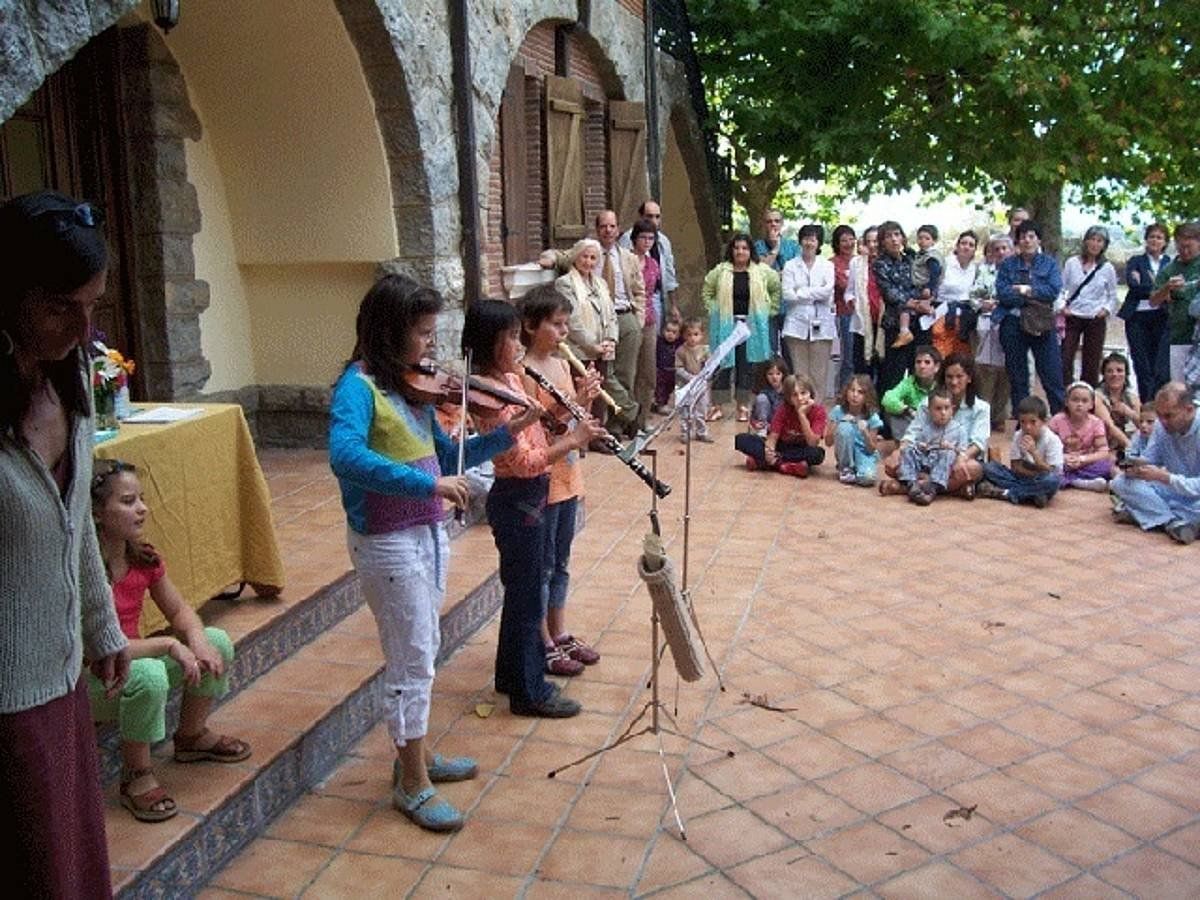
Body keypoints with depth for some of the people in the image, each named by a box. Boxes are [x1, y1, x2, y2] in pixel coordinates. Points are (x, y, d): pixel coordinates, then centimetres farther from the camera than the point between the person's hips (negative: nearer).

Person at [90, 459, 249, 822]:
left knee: (218, 642, -5)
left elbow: (179, 610, 8)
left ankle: (192, 737, 17)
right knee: (149, 675, -37)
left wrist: (196, 639, -15)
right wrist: (170, 645, -26)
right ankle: (136, 778, -14)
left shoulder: (144, 558, -3)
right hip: (87, 684, -8)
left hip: (132, 659, 8)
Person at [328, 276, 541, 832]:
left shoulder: (413, 385, 7)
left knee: (421, 654, 20)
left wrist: (508, 433, 2)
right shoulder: (358, 386, -18)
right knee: (412, 662, 1)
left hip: (426, 533, 9)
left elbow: (447, 456, 13)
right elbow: (345, 457, -37)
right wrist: (428, 484, -37)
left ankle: (415, 755, 37)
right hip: (387, 542, -8)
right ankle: (413, 784, 17)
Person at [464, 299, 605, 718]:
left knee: (524, 590, 20)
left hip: (531, 497, 10)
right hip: (516, 501, -10)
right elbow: (524, 460, -26)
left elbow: (535, 423, 16)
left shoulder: (511, 380, 6)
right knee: (526, 596, 2)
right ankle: (529, 691, 16)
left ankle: (514, 673, 35)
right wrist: (574, 439, -21)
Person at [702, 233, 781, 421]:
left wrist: (769, 310, 6)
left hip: (750, 326, 1)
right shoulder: (720, 271, 0)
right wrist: (713, 310, 3)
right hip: (726, 325, 0)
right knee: (724, 365, 1)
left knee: (745, 366, 6)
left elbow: (777, 289, 11)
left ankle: (743, 407, 14)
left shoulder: (762, 272, 1)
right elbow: (706, 291, 11)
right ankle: (717, 407, 7)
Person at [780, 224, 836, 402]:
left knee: (819, 372, -2)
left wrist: (801, 293, -5)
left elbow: (828, 290, -5)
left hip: (821, 325, 1)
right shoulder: (791, 266, 8)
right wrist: (816, 296, -4)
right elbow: (787, 294, -4)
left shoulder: (827, 266, 11)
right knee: (799, 372, -2)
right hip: (797, 323, -1)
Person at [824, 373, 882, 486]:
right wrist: (837, 426, -26)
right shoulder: (838, 411, -12)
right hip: (846, 454, 1)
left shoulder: (872, 417, -14)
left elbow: (871, 450, -10)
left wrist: (865, 433, -28)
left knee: (867, 478, -34)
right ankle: (845, 467, -9)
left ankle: (857, 468, 4)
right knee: (845, 427, -29)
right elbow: (828, 442, -10)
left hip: (864, 453, -1)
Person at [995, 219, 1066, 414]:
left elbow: (1054, 291, -6)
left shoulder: (1049, 263, 9)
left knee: (1052, 375, -4)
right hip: (1013, 324, 1)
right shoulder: (1008, 265, 10)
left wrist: (1026, 290, -8)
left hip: (1042, 324, -1)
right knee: (1017, 377, 6)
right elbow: (1002, 293, -6)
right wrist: (1036, 297, -9)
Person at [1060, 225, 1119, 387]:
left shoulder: (1107, 268, 5)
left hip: (1096, 320, 1)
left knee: (1091, 363, 4)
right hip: (1072, 317, -1)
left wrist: (1106, 309, -5)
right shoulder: (1072, 263, 3)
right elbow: (1061, 289, 6)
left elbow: (1113, 296, 12)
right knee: (1065, 359, -9)